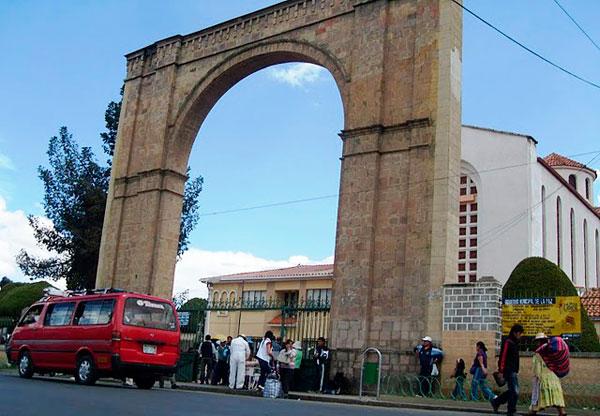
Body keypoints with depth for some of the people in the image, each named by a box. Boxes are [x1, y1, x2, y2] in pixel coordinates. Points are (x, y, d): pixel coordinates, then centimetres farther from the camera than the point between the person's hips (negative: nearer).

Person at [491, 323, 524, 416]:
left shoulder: (515, 342, 16)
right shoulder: (507, 342, -12)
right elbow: (503, 356, -17)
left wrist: (517, 371, 21)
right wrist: (501, 370, -20)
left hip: (513, 371, 10)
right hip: (509, 371, -10)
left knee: (512, 391, 14)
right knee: (514, 392, -8)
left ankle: (496, 401, 25)